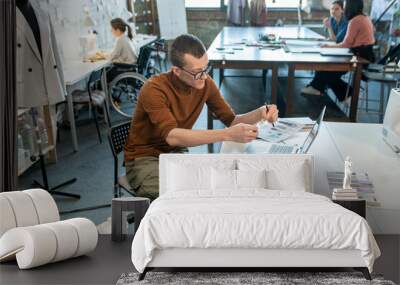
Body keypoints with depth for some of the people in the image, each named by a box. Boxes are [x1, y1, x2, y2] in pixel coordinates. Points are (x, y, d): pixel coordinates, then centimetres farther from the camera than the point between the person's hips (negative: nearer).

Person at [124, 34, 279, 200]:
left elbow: (231, 120, 1)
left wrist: (260, 114, -21)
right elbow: (171, 136, -39)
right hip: (145, 160, -6)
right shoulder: (154, 89, -26)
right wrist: (228, 135, -46)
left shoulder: (205, 84, -6)